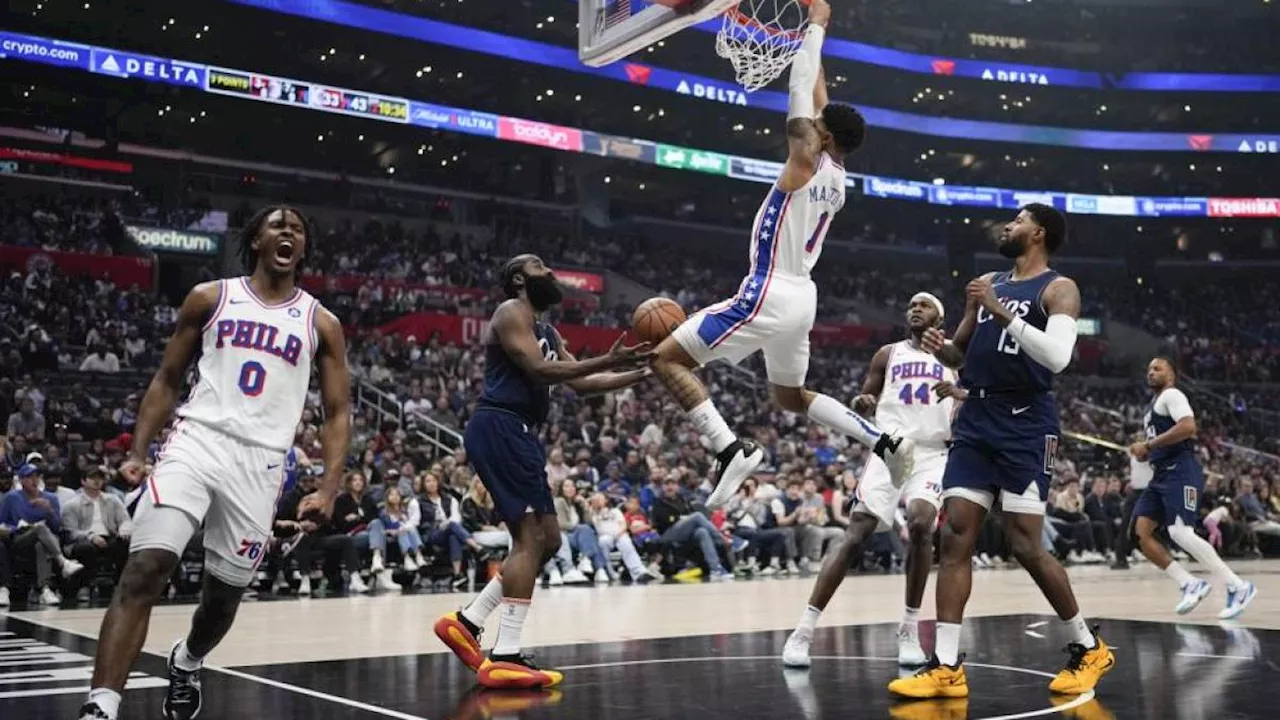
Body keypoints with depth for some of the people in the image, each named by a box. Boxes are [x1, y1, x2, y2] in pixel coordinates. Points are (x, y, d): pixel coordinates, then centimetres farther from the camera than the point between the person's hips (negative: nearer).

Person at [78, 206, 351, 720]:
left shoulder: (321, 324, 9)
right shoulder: (209, 298, 9)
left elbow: (337, 412, 8)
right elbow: (166, 380, 12)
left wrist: (329, 489, -5)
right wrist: (137, 452, -1)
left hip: (259, 463, 1)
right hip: (195, 442, -1)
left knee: (225, 594, 11)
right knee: (143, 571, -18)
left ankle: (187, 662, 44)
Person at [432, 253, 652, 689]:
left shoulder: (547, 332, 25)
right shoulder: (511, 313, -4)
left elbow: (580, 383, 22)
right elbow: (539, 370, -17)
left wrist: (640, 374, 12)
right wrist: (608, 361, -18)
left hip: (519, 433, 10)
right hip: (499, 428, -10)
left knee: (547, 540, 11)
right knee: (531, 536, -15)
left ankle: (466, 622, 13)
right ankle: (504, 657, -15)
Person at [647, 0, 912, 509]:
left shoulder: (806, 160, -10)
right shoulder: (836, 174, 11)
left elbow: (801, 86, -5)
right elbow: (817, 98, 22)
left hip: (770, 295, -9)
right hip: (799, 298, 9)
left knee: (667, 358, -6)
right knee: (790, 396, 27)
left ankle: (732, 450, -19)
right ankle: (885, 442, 16)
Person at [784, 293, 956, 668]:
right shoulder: (888, 354, 16)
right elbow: (863, 402, 13)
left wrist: (961, 395, -18)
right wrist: (862, 402, -11)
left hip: (932, 456, 0)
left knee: (921, 525, -26)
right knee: (855, 537, -10)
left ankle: (909, 631, -11)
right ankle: (803, 631, -9)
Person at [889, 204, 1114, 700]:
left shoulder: (1058, 289, -4)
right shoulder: (988, 284, 17)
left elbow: (1058, 357, -21)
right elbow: (963, 354, 23)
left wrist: (1003, 311, -23)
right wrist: (942, 349, 0)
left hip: (1026, 424, -6)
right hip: (975, 420, 6)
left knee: (1025, 545, -6)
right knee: (955, 537, -3)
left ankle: (1088, 648, 15)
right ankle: (946, 667, -2)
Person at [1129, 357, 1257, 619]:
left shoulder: (1171, 394, -3)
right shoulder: (1153, 406, 26)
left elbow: (1187, 427, -20)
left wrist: (1148, 445, -17)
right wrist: (1145, 453, 13)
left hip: (1180, 472, -10)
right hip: (1161, 475, 10)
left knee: (1180, 533, -22)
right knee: (1140, 533, -4)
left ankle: (1238, 587, -15)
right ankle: (1191, 585, -3)